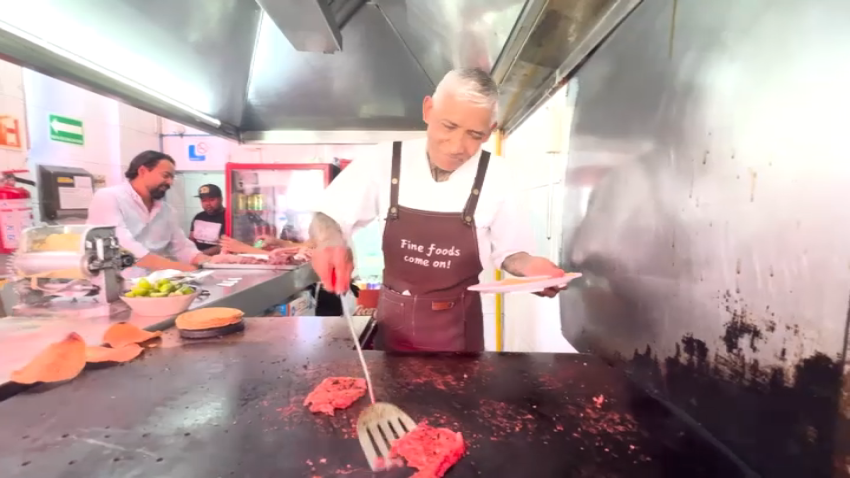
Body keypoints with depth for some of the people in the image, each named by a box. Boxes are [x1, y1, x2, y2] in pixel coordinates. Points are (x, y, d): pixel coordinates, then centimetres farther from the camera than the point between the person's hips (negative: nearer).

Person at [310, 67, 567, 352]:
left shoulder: (496, 178, -13)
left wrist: (529, 265, -24)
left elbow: (507, 252, -2)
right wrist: (330, 241, -29)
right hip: (394, 322, 2)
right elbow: (326, 218, -7)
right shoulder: (385, 161, -12)